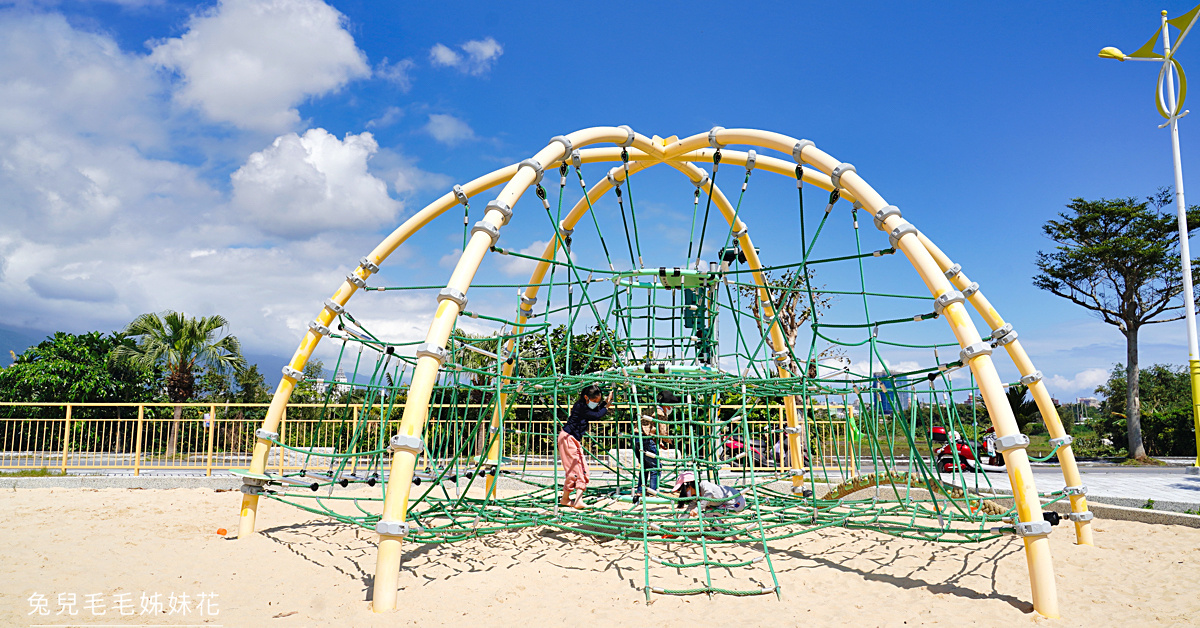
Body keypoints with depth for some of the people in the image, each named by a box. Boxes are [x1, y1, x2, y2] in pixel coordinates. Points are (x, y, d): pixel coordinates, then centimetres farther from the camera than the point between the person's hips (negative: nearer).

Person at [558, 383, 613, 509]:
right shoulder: (580, 406, -18)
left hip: (575, 440, 9)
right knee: (573, 468, -6)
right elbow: (597, 416, -19)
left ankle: (579, 500, -6)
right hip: (567, 438, -9)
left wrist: (606, 401, 7)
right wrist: (607, 407, -4)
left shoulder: (585, 406, 9)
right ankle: (565, 498, 8)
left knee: (582, 469, -1)